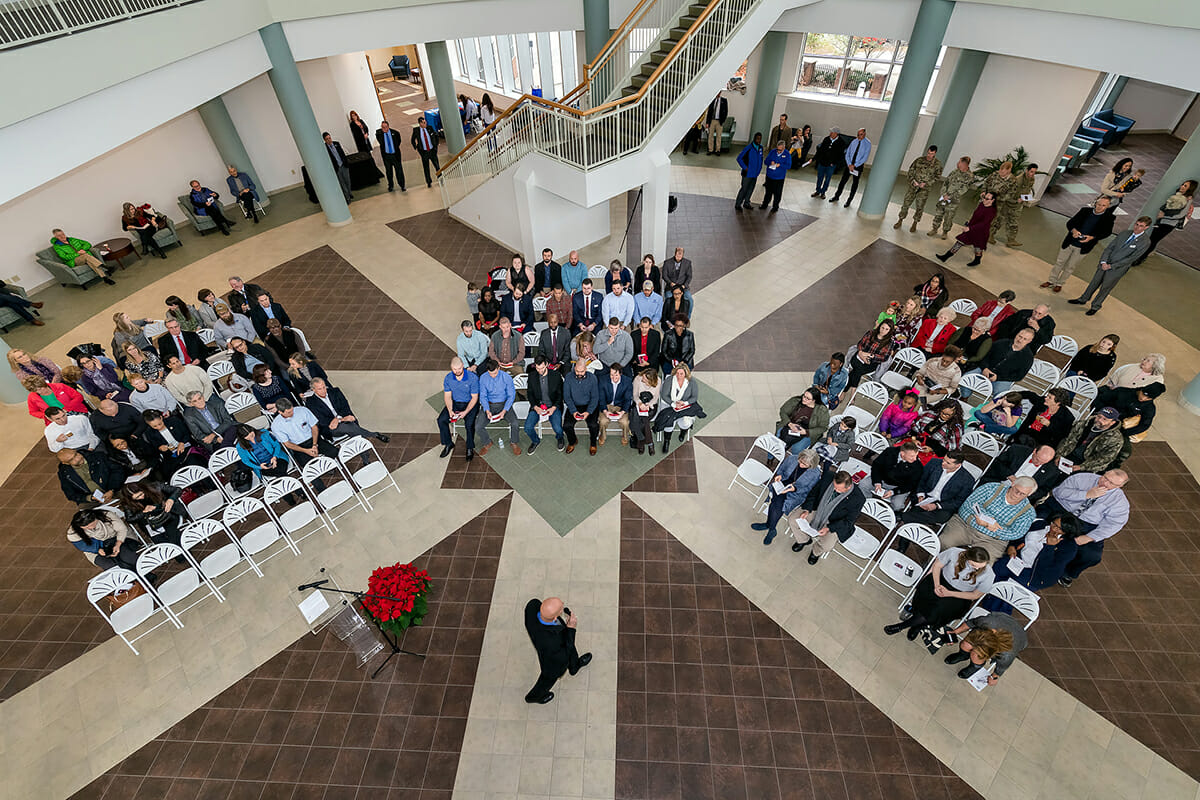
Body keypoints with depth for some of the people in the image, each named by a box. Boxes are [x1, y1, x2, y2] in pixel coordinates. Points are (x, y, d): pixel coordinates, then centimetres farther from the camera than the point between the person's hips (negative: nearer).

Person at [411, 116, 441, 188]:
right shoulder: (416, 130, -6)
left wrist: (436, 145, 9)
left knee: (437, 166, 2)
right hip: (424, 152, -1)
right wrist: (416, 149, 4)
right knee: (426, 168, 7)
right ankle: (429, 183, 21)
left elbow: (436, 135, 13)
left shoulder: (429, 128, -4)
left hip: (432, 151, 1)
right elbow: (413, 140, 8)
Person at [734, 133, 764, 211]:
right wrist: (745, 168, -15)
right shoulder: (748, 148, -15)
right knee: (744, 189, -1)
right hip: (747, 173, -6)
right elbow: (739, 158, -13)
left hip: (755, 174, 6)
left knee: (751, 189, 14)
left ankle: (746, 203, 29)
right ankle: (738, 205, 11)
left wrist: (759, 168, 10)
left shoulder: (760, 148, 5)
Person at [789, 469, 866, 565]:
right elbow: (814, 492, -1)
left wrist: (829, 528, -26)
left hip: (833, 522, -4)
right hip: (816, 510, 4)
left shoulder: (858, 498, -27)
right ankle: (804, 539, 22)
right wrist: (807, 510, -13)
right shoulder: (828, 476, -18)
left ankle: (816, 552, 15)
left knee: (827, 545, -25)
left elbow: (848, 521, -15)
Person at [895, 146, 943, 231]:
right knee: (906, 203, 3)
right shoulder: (919, 159, -1)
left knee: (920, 207, 3)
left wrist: (926, 183, -13)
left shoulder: (937, 163, -5)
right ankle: (900, 221, 19)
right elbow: (911, 169, 8)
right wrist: (912, 180, -8)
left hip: (924, 189, -1)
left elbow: (938, 177, -1)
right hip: (913, 186, 1)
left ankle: (914, 224, 19)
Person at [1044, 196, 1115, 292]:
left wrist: (1091, 237, -21)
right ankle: (1051, 281, 27)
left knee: (1070, 267, 10)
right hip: (1069, 242, 2)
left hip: (1083, 247, -2)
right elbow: (1070, 222, -2)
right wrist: (1074, 230, -23)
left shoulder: (1110, 218, -8)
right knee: (1059, 262, 12)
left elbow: (1107, 233, -4)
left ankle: (1059, 283, 23)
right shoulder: (1085, 210, -4)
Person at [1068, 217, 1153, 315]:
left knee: (1105, 288, 8)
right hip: (1105, 264, 4)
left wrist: (1111, 266, -17)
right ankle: (1083, 299, 32)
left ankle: (1095, 306, 25)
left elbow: (1131, 258, -16)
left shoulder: (1145, 242, -15)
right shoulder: (1125, 233, -1)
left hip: (1117, 269, -4)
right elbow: (1110, 247, 1)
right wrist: (1103, 262, -12)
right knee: (1094, 283, 15)